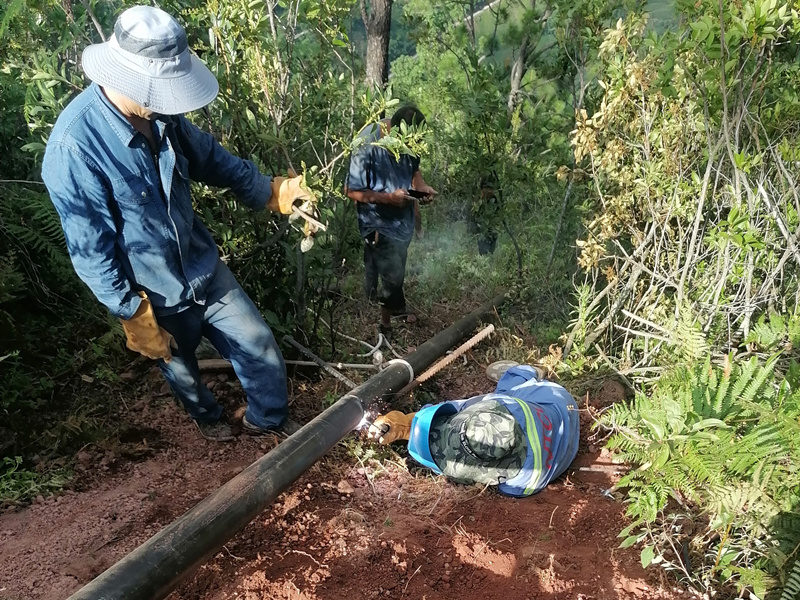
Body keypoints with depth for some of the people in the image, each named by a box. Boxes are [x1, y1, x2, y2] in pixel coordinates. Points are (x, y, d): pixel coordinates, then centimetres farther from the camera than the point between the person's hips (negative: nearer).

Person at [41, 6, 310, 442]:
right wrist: (132, 314, -17)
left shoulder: (160, 111, -10)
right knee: (181, 371, 24)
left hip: (205, 270, 5)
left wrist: (268, 190, 4)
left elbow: (208, 156, 9)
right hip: (155, 299, -4)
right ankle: (207, 417, 56)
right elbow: (90, 247, -22)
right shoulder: (74, 145, -29)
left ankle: (268, 422, 38)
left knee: (263, 353, 11)